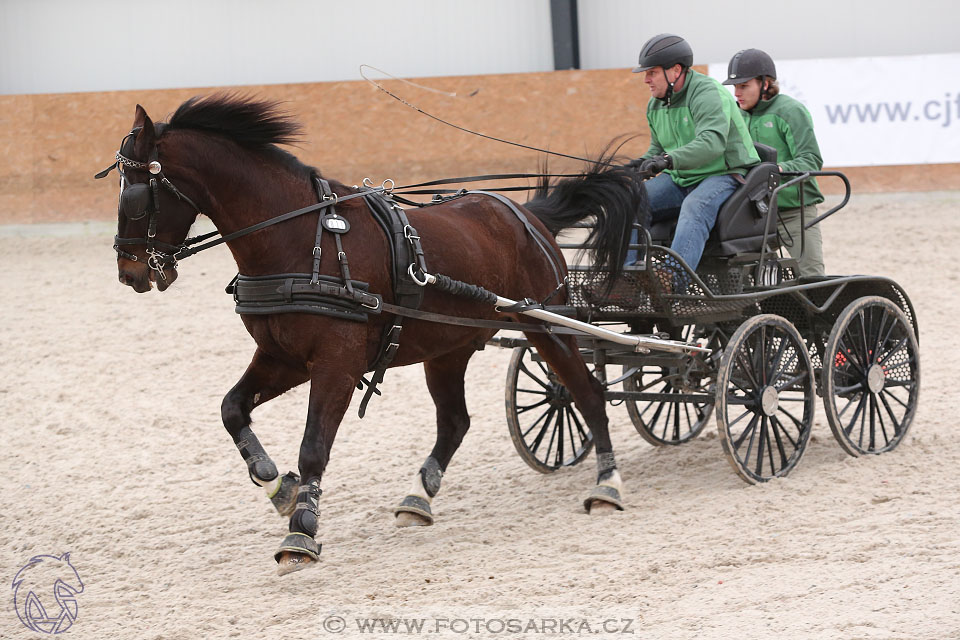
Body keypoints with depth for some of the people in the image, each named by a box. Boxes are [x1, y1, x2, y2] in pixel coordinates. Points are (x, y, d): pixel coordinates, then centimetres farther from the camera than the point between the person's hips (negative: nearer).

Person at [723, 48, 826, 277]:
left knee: (810, 276, -9)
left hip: (795, 210, -6)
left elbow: (811, 160, -16)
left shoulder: (790, 111, -8)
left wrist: (780, 169, -33)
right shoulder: (740, 115, 12)